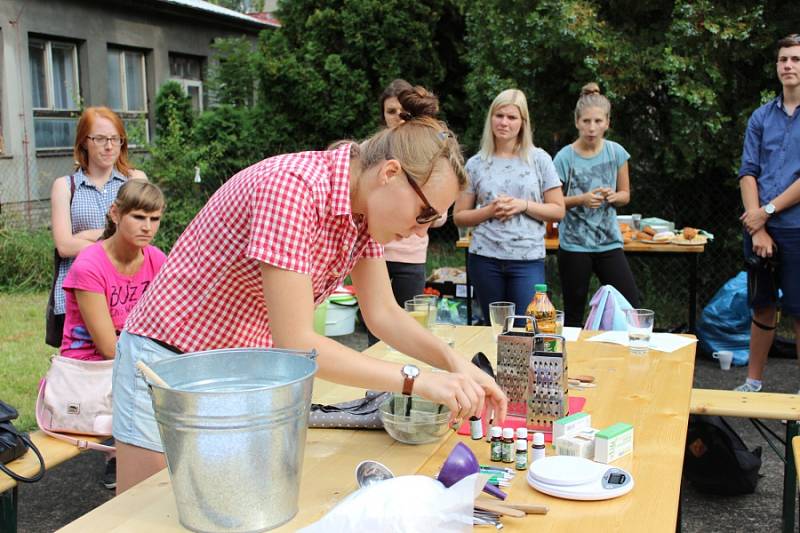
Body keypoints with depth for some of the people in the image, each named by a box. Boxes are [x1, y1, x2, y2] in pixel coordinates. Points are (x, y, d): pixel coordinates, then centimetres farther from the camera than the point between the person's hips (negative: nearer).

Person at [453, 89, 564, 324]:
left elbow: (558, 211, 4)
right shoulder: (476, 164, 6)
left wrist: (524, 205, -12)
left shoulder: (539, 159, 4)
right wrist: (489, 211, -10)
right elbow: (459, 216, 7)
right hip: (485, 258, 1)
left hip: (528, 259, -1)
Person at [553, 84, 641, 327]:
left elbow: (625, 195, 12)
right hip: (574, 244, -2)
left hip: (609, 242, 3)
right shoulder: (565, 157, -7)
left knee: (631, 308, -1)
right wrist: (582, 200, -18)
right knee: (574, 315, 6)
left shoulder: (616, 153, 1)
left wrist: (612, 196, -11)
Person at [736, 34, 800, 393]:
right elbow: (748, 173, 4)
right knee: (763, 308, 14)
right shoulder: (761, 117, 10)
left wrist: (767, 210, -11)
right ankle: (753, 382, 25)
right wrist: (757, 227, -6)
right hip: (760, 228, 4)